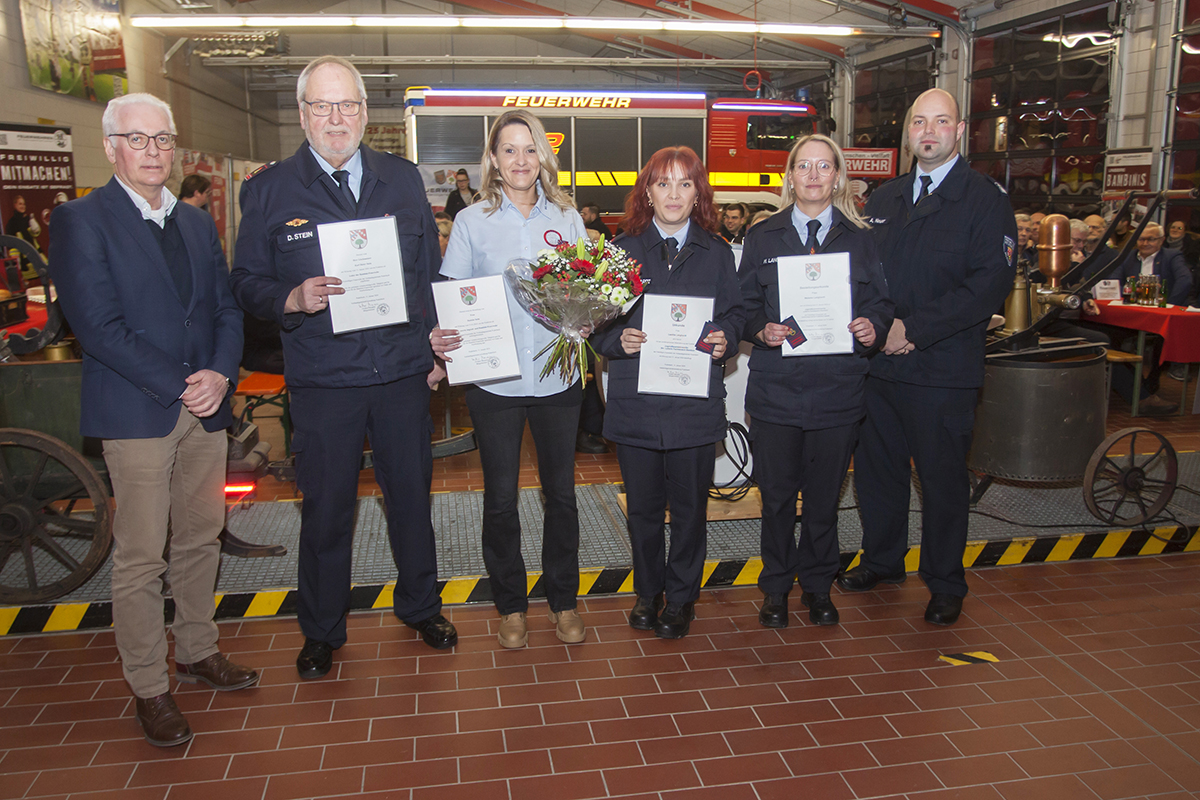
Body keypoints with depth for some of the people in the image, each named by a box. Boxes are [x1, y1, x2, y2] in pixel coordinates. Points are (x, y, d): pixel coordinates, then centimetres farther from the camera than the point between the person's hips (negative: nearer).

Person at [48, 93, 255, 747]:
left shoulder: (198, 223, 15)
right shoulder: (80, 221, -3)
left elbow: (226, 308, 11)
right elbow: (98, 325, -12)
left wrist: (220, 374, -7)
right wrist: (178, 387, -15)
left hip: (206, 407, 6)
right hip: (135, 414, -5)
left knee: (200, 540, 14)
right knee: (140, 558, 2)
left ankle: (197, 651, 31)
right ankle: (148, 688, 15)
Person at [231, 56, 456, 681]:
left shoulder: (403, 179, 7)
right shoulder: (269, 190, 0)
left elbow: (429, 271, 11)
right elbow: (246, 282, 1)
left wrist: (439, 347, 7)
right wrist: (292, 299, -19)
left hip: (403, 372, 2)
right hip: (321, 379, -2)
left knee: (411, 495, 14)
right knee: (326, 508, 9)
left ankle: (419, 606, 37)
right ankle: (321, 631, 29)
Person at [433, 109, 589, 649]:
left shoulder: (567, 218, 6)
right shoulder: (471, 222, 1)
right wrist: (441, 337, -20)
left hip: (557, 378, 2)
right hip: (494, 380, -1)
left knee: (561, 493, 11)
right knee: (500, 499, 9)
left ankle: (564, 600, 29)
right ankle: (511, 605, 28)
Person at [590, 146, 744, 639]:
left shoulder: (717, 253, 8)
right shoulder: (622, 250, 5)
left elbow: (735, 314, 10)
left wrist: (725, 339, -10)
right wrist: (619, 339, -15)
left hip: (696, 401, 0)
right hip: (635, 402, 0)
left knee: (690, 506, 8)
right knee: (643, 506, 11)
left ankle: (681, 597, 27)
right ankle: (647, 592, 31)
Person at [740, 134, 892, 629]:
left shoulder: (861, 240, 8)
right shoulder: (762, 238, 6)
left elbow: (881, 303, 9)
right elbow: (743, 306, 6)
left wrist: (873, 327, -12)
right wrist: (761, 330, -14)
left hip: (838, 389, 1)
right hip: (775, 389, 0)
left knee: (824, 495, 9)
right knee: (776, 495, 7)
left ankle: (817, 584, 29)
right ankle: (776, 587, 26)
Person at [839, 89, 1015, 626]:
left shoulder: (985, 200, -3)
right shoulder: (884, 199, 15)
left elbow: (990, 284, -13)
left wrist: (914, 328, -17)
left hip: (944, 370, -5)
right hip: (878, 362, 5)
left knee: (943, 480, 6)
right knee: (876, 468, 14)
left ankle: (945, 584, 24)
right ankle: (881, 561, 34)